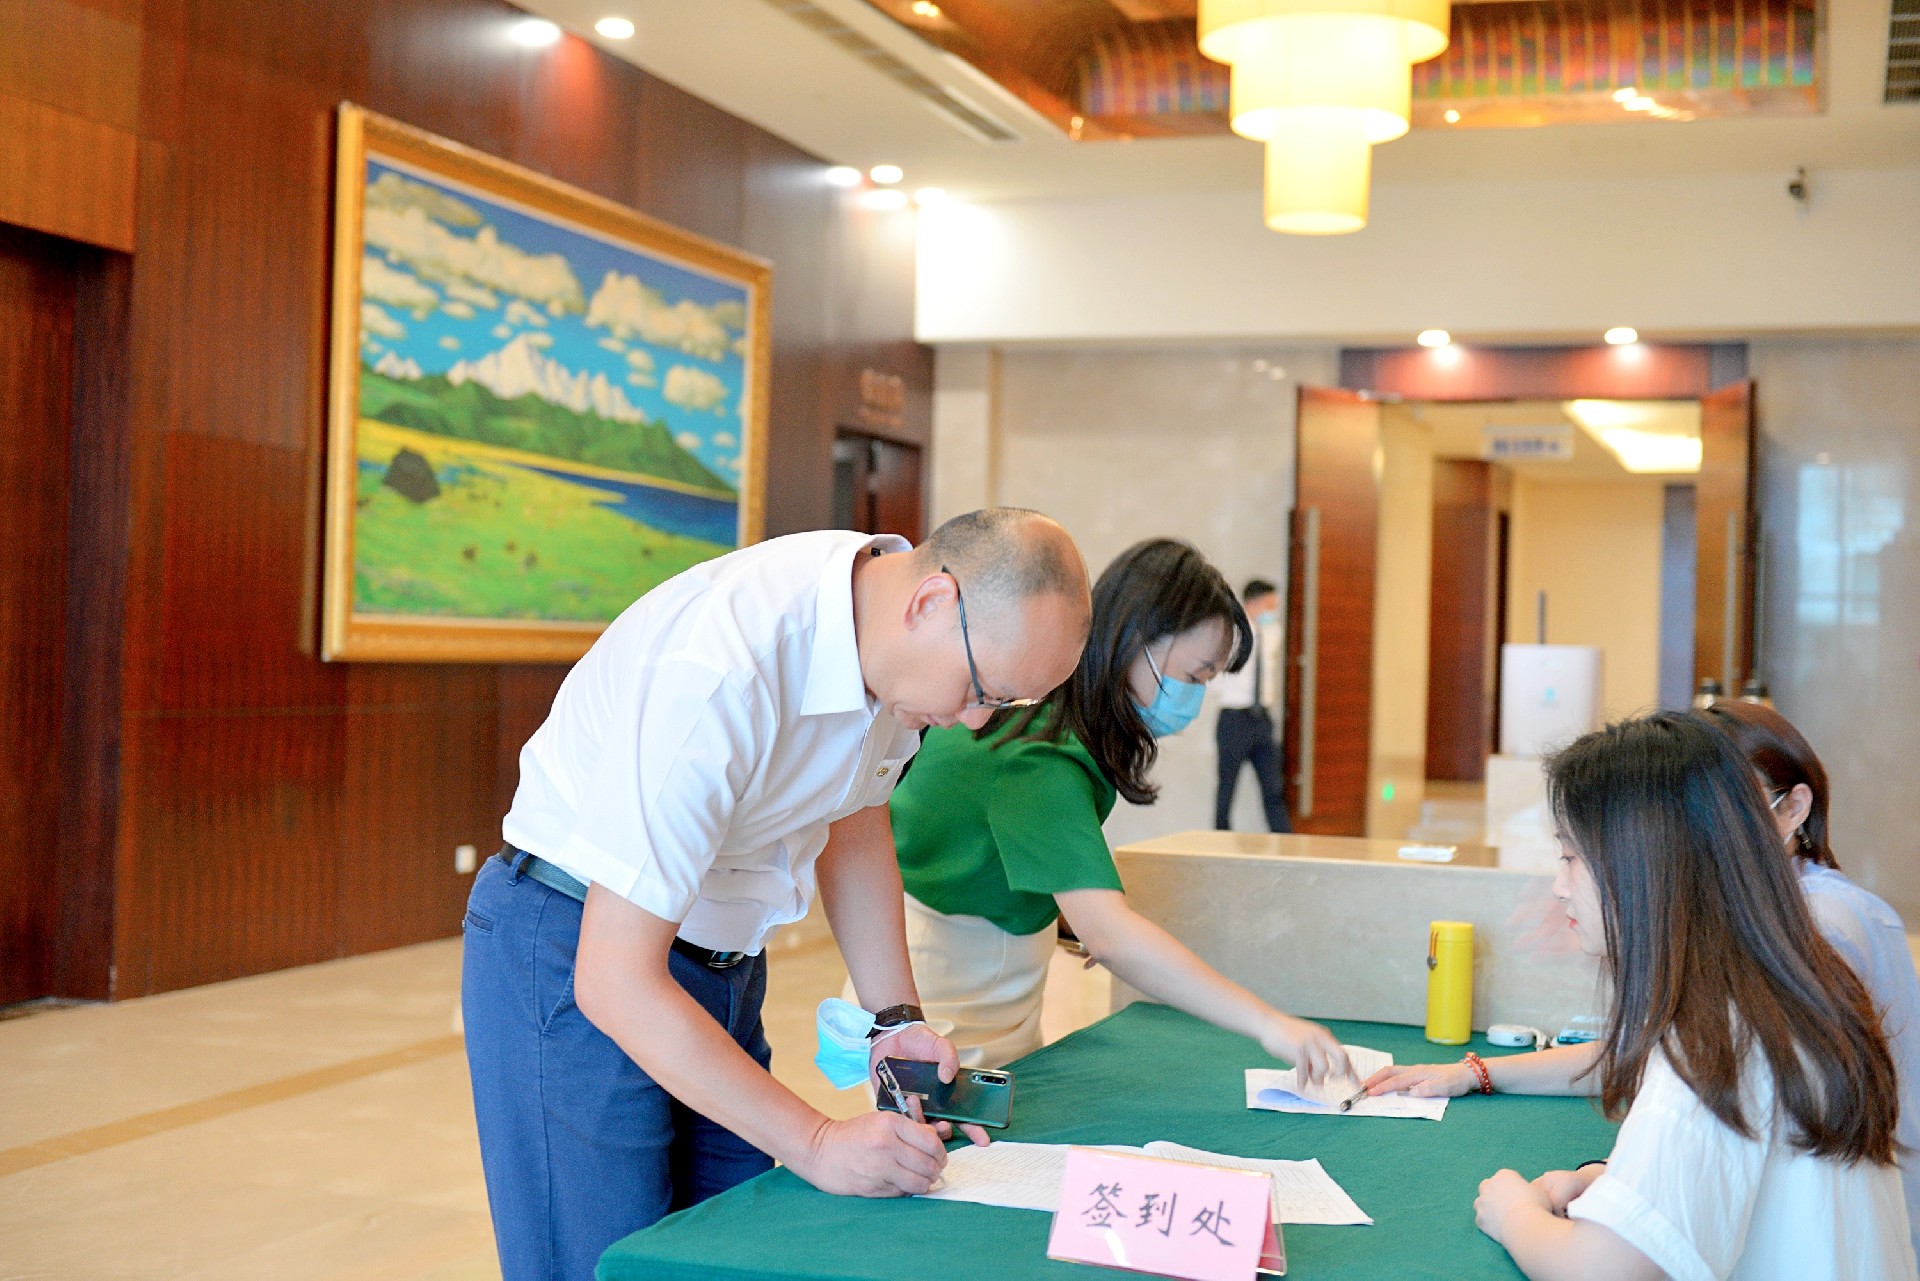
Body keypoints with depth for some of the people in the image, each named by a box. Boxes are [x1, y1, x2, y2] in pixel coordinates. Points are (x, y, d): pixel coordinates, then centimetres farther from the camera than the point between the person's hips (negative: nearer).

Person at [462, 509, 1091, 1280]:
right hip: (577, 952, -7)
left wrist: (895, 1017, 0)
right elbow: (615, 981, -31)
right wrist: (817, 1145, -29)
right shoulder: (719, 673, -33)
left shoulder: (894, 638, -8)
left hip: (721, 954, 7)